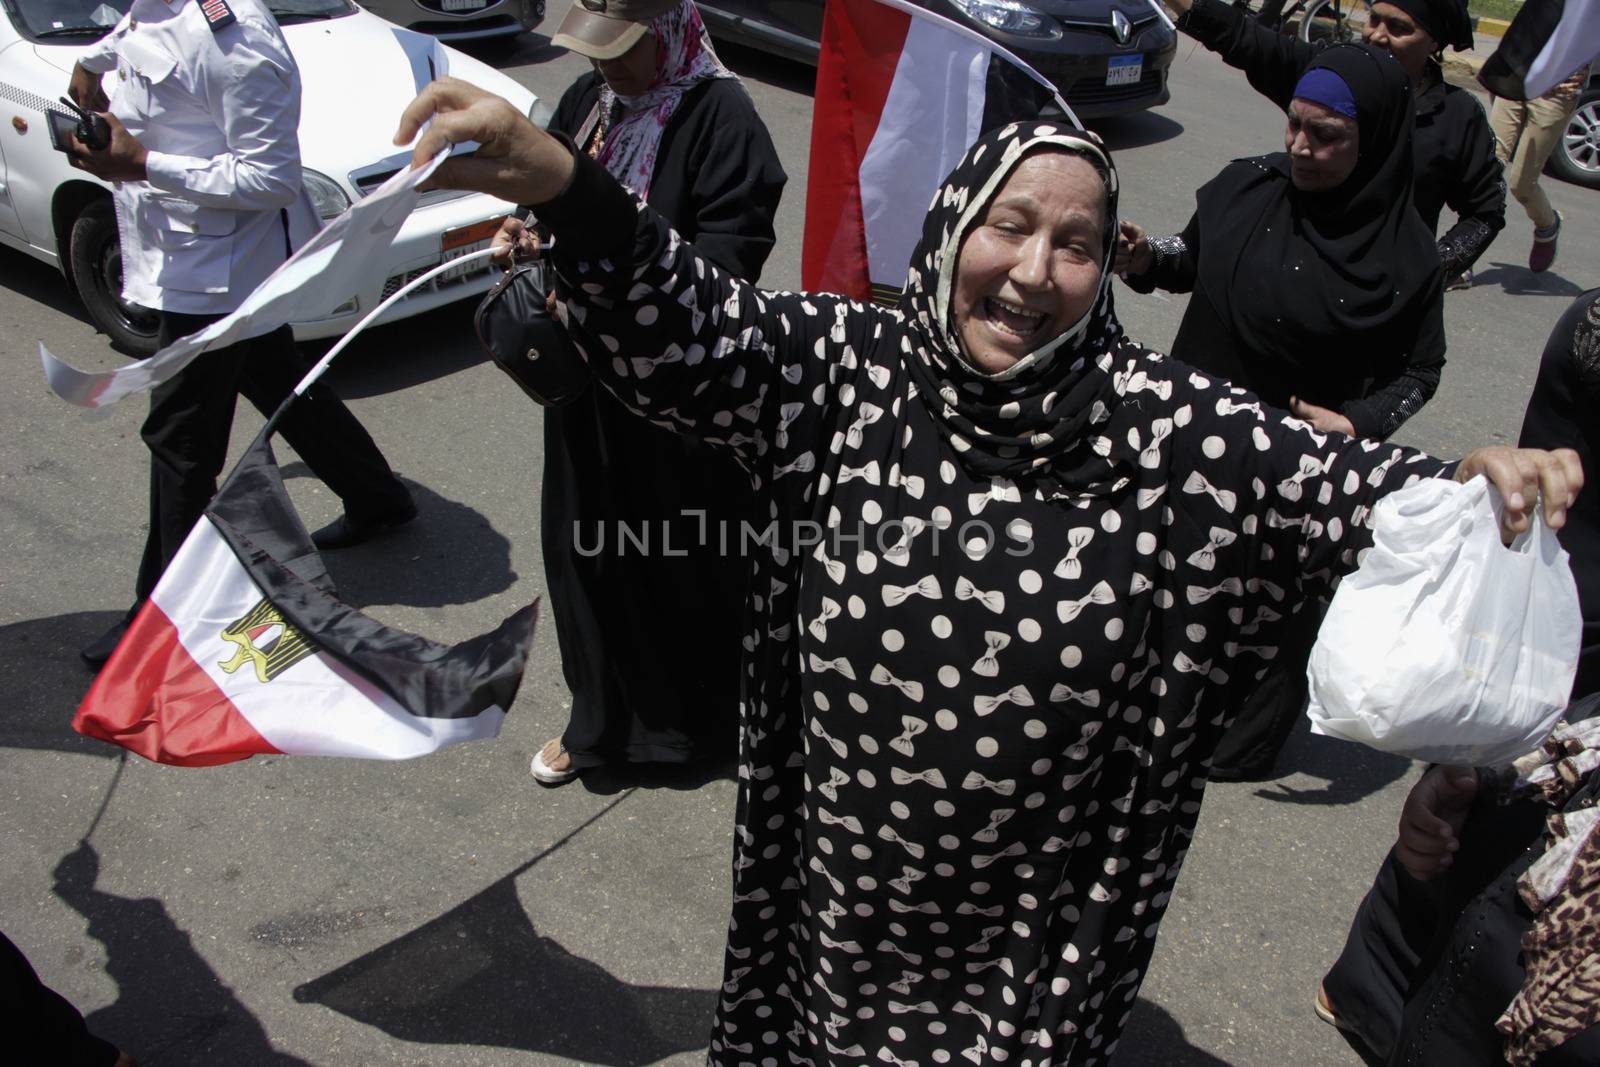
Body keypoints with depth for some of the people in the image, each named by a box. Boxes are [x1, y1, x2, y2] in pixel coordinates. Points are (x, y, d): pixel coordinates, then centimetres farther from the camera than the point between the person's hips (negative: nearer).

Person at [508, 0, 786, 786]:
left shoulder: (720, 116, -17)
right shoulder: (588, 100, 6)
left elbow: (724, 264, -21)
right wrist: (524, 230, -5)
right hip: (588, 379, 7)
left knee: (685, 555, 8)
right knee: (591, 542, 16)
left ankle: (699, 719, 32)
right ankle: (604, 717, 37)